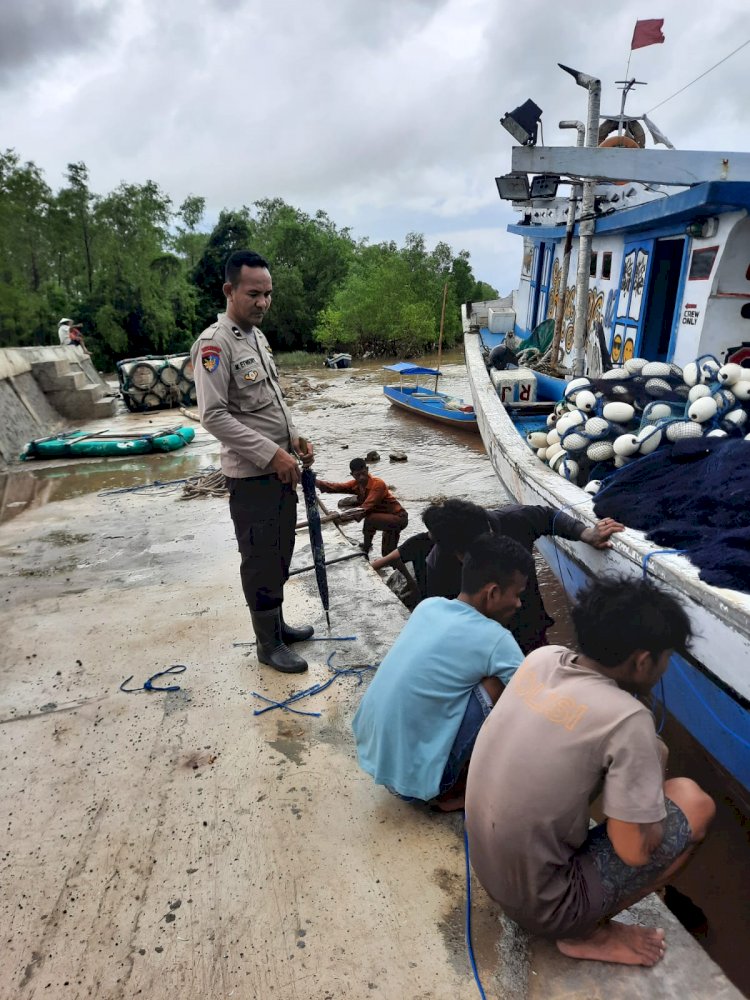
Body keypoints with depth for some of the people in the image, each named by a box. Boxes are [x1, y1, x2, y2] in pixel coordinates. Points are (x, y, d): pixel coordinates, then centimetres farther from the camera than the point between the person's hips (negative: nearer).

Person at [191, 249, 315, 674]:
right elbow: (214, 416, -22)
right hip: (251, 475, -8)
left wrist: (295, 437, 6)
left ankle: (278, 623, 36)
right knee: (261, 559, 4)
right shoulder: (215, 343, -15)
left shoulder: (258, 337, 12)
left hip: (281, 467, 8)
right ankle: (269, 643, 20)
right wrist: (272, 453, -23)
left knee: (281, 553, 18)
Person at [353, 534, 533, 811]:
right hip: (408, 772, -7)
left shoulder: (429, 605, 1)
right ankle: (445, 788, 7)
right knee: (499, 688, -9)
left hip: (369, 748, 7)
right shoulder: (494, 640, -18)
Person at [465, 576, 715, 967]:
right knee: (693, 802, 1)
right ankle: (587, 933, 7)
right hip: (540, 903, -6)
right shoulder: (626, 719, -27)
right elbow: (635, 850, -19)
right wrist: (649, 771, -3)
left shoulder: (541, 658, -8)